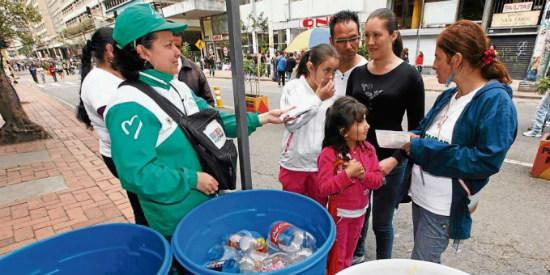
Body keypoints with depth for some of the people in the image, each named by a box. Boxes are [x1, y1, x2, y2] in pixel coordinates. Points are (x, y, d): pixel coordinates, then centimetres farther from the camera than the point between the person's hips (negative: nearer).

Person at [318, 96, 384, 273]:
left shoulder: (368, 149, -6)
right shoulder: (329, 153, -23)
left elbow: (378, 180, -5)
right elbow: (324, 188, -24)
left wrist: (363, 175, -24)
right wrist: (348, 174, -32)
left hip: (360, 212, 5)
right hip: (339, 213, -5)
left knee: (349, 254, 25)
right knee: (337, 257, 15)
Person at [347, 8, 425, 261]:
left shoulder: (409, 76, -7)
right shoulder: (357, 73, 3)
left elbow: (416, 127, -5)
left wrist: (396, 158, -16)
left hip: (388, 160, -3)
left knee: (382, 222, 12)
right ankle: (356, 255, 44)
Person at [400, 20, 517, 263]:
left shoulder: (495, 100, -16)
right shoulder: (448, 96, 6)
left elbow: (488, 161, -24)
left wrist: (421, 149, -22)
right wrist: (410, 140, -6)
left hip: (445, 204, -7)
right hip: (420, 192, 7)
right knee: (423, 258, 24)